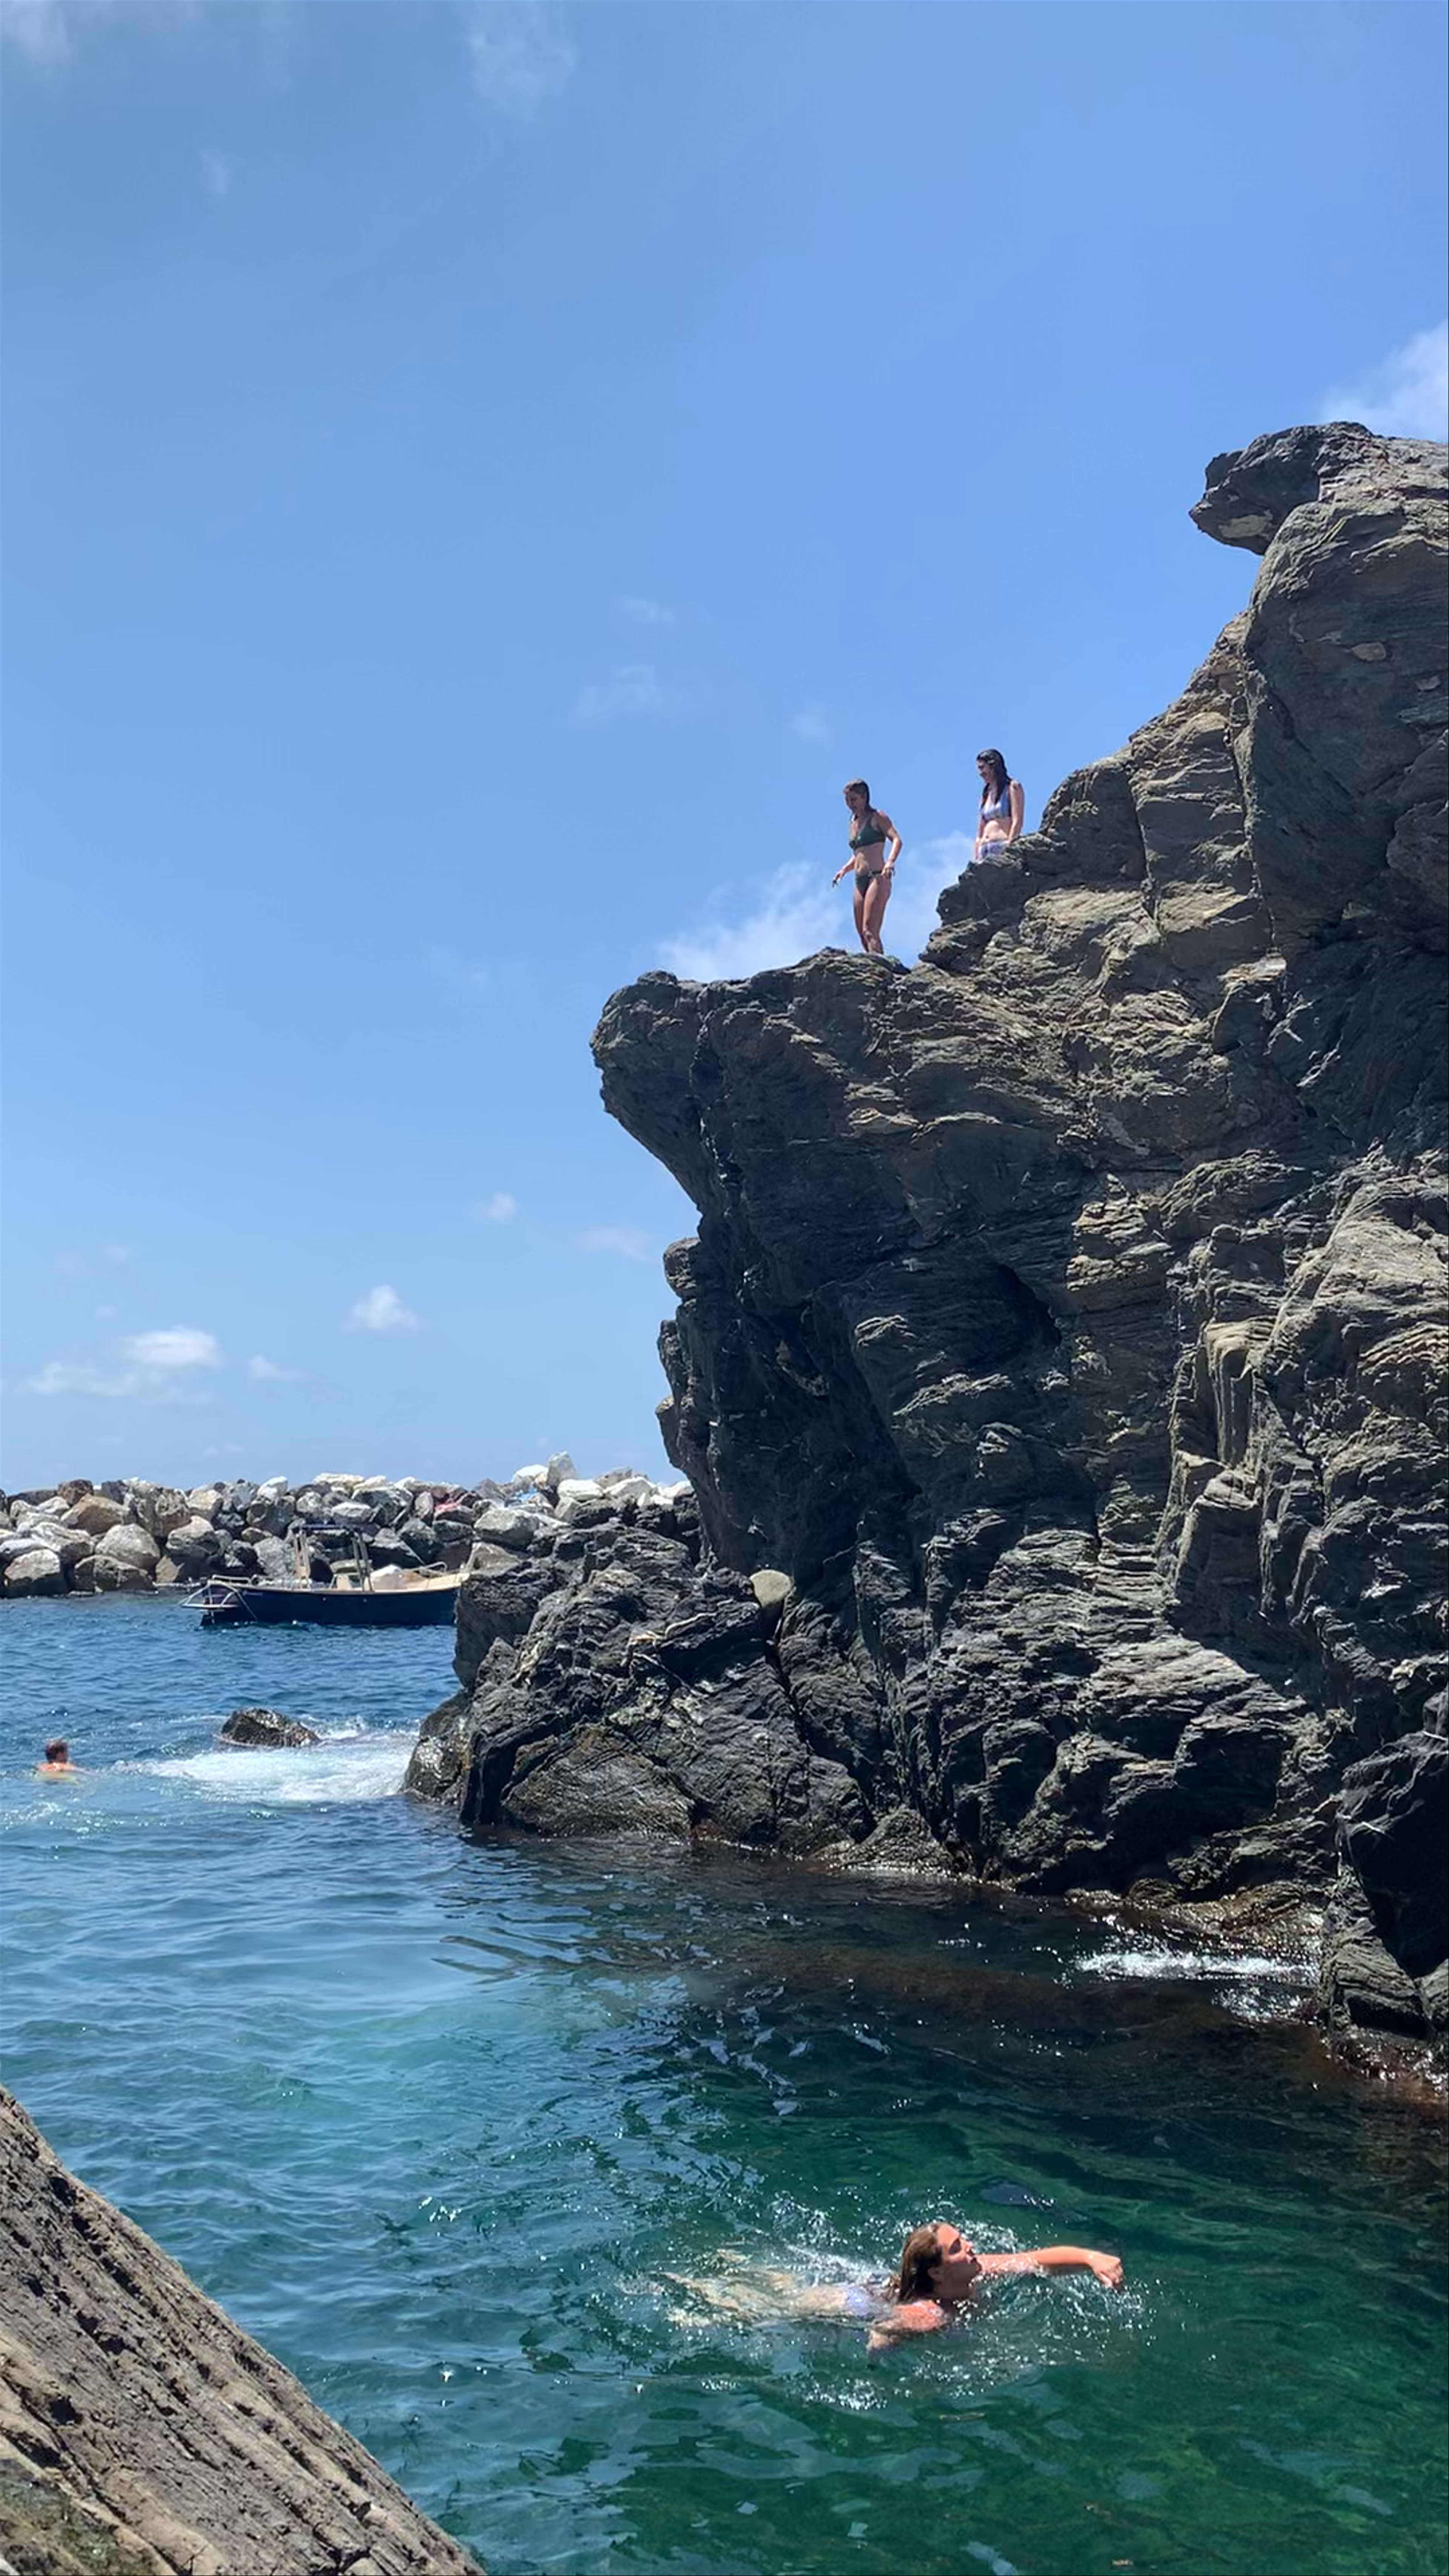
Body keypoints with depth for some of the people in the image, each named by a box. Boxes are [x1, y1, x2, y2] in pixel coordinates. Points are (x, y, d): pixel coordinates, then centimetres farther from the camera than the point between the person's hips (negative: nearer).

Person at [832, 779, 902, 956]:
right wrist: (844, 870, 13)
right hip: (860, 882, 8)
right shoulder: (854, 822, 21)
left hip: (877, 878, -8)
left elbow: (897, 840, -13)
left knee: (869, 930, -23)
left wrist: (890, 861, -31)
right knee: (862, 933, 1)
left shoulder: (877, 818, 1)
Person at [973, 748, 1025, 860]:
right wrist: (975, 860, 12)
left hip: (1004, 847, -6)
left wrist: (1009, 846, -16)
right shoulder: (986, 795, 23)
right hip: (985, 849, 6)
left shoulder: (1013, 787, 5)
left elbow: (1017, 822, -5)